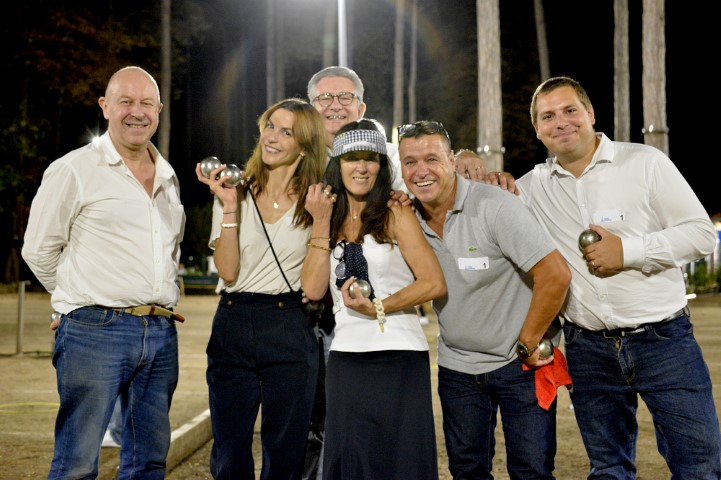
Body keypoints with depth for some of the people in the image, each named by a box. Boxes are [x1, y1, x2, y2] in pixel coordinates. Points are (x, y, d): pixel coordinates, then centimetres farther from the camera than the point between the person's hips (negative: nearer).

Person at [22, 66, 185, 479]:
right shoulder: (74, 170, -3)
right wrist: (85, 300, 6)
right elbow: (39, 251, 1)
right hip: (97, 332, -6)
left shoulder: (168, 176, 16)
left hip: (162, 334, 6)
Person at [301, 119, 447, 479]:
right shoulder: (331, 221, 11)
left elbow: (434, 284, -9)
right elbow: (314, 289, -3)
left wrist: (376, 308, -14)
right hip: (345, 359, 4)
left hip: (399, 358, -4)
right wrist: (322, 222, -4)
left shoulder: (396, 215, -1)